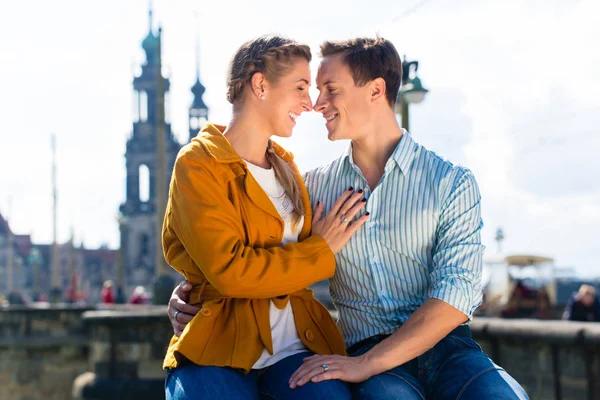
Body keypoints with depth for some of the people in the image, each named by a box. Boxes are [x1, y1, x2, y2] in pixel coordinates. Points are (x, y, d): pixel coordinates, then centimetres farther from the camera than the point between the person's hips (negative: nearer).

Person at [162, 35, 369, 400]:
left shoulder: (287, 167, 19)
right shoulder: (198, 164, -3)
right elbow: (229, 270, -13)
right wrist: (321, 249, -5)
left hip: (295, 348, 5)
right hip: (218, 350, -5)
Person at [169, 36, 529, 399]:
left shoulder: (452, 183, 2)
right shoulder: (316, 186, 12)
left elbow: (458, 291, -9)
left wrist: (365, 365, -19)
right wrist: (191, 290, -1)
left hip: (446, 346, 0)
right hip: (365, 345, 0)